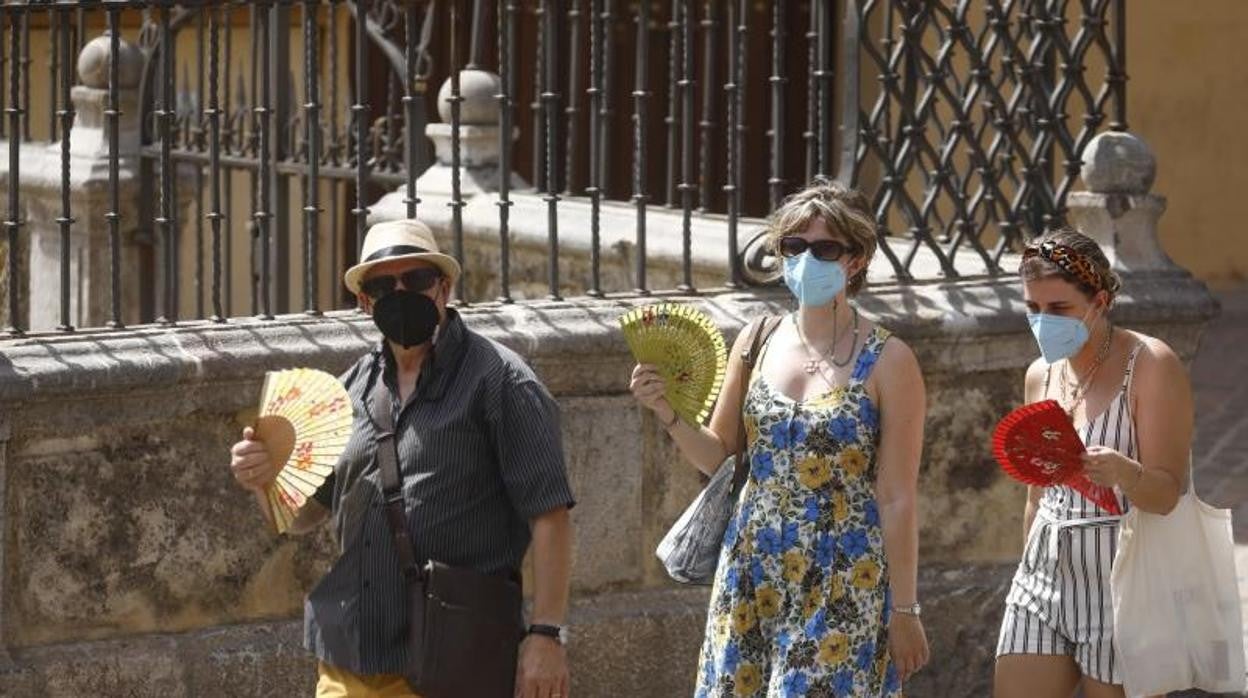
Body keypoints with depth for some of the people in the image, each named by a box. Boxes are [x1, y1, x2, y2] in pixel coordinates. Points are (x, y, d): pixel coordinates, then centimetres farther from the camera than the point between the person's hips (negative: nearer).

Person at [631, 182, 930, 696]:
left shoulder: (887, 362, -7)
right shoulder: (757, 343, 6)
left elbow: (897, 499, -7)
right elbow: (719, 455, 14)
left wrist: (904, 611, -7)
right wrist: (668, 415, -5)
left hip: (843, 588, -4)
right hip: (754, 576, 5)